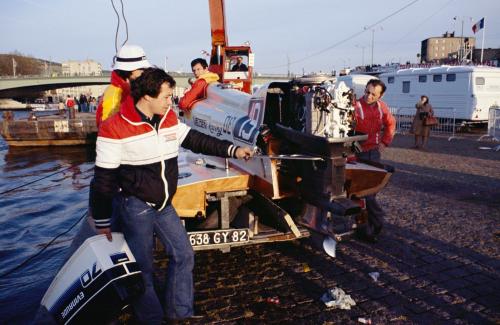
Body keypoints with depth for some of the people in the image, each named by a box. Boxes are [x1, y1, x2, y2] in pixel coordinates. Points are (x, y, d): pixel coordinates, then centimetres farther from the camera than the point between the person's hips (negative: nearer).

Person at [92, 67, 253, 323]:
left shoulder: (169, 118, 2)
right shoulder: (115, 129, -17)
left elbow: (195, 140, 8)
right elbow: (104, 180, -12)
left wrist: (232, 150, -2)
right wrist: (102, 221, -8)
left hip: (164, 204, 7)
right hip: (136, 206, -6)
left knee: (183, 254, 11)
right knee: (143, 267, 5)